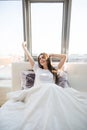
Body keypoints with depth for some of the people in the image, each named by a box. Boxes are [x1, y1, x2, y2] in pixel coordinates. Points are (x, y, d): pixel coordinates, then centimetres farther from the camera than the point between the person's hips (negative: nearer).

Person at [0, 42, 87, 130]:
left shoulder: (54, 70, 22)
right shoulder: (37, 69, 24)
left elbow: (64, 57, 22)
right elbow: (29, 56, 30)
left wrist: (51, 55, 29)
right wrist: (24, 46, 44)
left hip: (53, 91, 1)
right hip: (38, 91, 0)